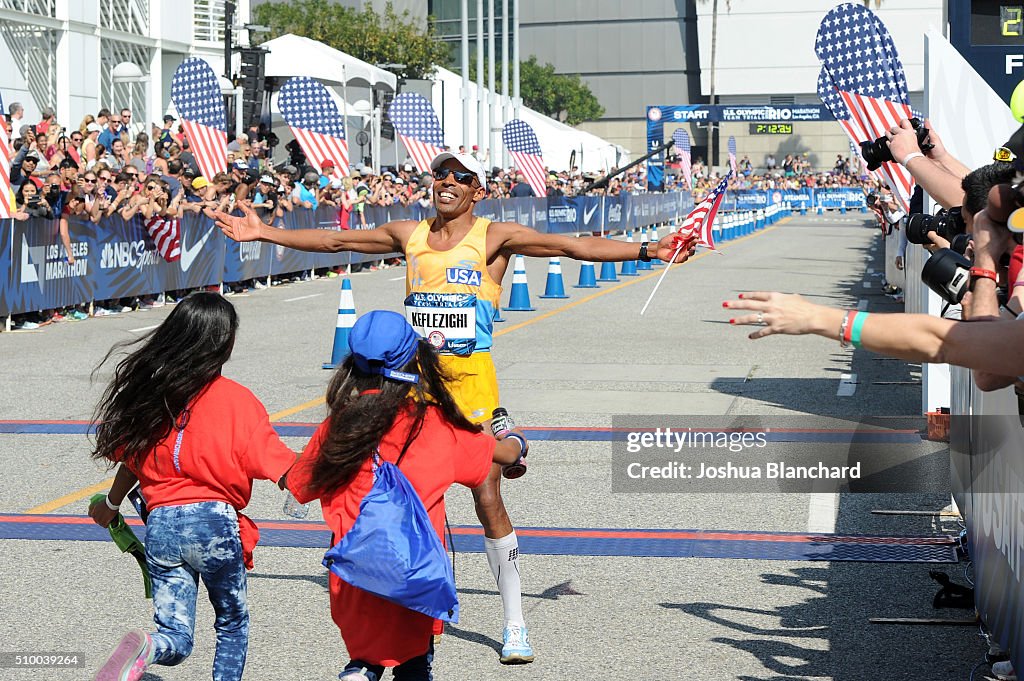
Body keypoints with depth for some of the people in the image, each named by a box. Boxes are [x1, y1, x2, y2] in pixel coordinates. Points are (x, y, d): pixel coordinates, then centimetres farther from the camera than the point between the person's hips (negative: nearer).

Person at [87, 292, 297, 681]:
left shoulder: (147, 392, 4)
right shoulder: (237, 400, -7)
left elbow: (131, 462, 14)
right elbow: (279, 467, -10)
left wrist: (110, 506, 33)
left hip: (161, 523, 3)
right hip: (215, 521, -3)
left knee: (175, 640, 6)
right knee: (233, 621, 21)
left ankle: (144, 649, -25)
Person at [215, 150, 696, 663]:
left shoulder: (495, 237, -2)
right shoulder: (408, 234, 10)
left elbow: (573, 246, -9)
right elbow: (334, 241, 18)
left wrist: (647, 250, -17)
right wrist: (265, 233, 18)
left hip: (472, 378, -4)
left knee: (487, 500, -6)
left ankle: (514, 622, 5)